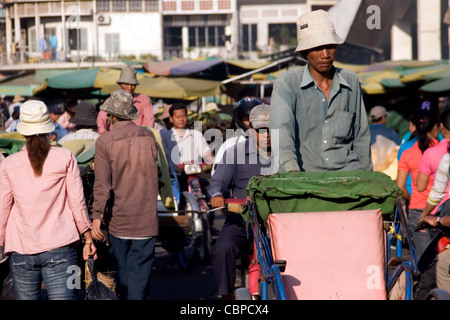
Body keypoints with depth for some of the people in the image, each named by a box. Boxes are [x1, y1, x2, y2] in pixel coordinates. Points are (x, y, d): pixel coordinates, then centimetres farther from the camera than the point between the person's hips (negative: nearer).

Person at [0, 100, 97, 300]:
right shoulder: (65, 158, -1)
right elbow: (77, 201, 0)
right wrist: (88, 238, 9)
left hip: (21, 251, 1)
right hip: (59, 246, -1)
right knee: (63, 296, -4)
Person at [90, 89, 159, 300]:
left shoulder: (104, 142, -9)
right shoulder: (148, 136, 0)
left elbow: (102, 184, -13)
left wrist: (97, 216, -12)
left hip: (118, 219, -1)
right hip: (146, 219, 1)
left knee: (119, 270, 12)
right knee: (140, 270, 2)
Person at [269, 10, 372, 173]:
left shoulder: (351, 82, 14)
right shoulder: (286, 84, 0)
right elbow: (281, 130, -15)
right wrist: (292, 171, -31)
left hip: (346, 170, 2)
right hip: (304, 175, -2)